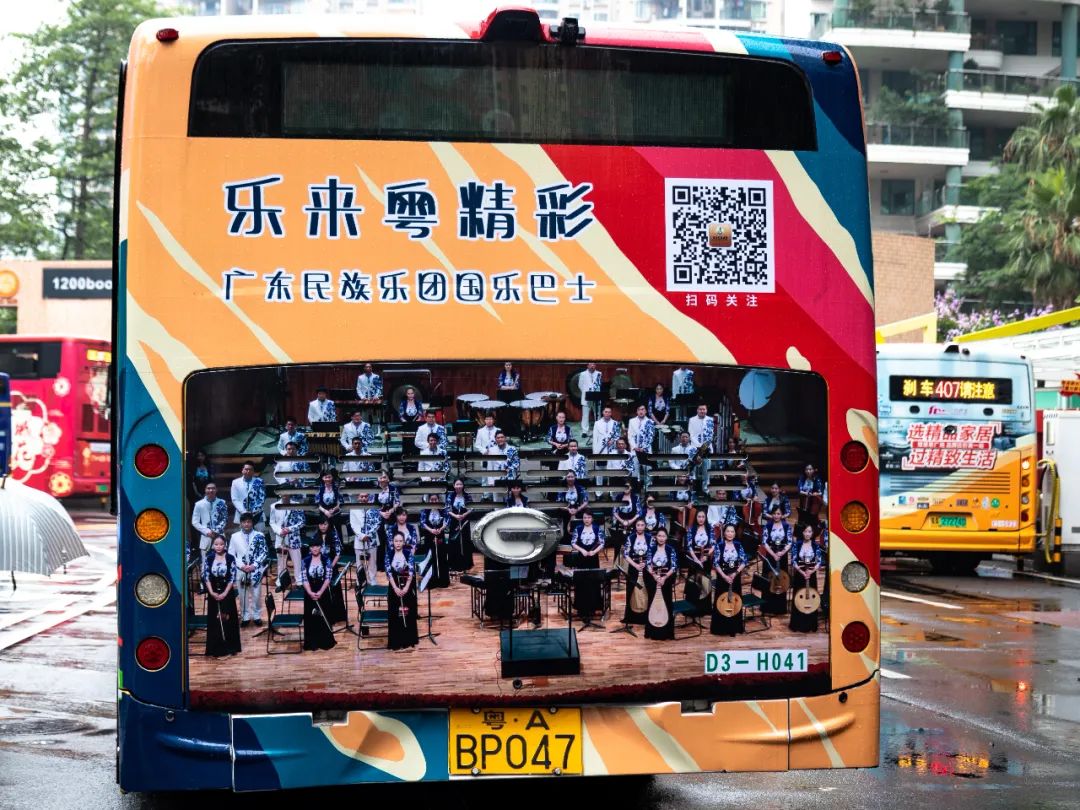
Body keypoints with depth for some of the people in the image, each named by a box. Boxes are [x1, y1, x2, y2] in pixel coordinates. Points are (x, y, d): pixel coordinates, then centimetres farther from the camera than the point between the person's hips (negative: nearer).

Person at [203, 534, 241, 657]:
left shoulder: (231, 558, -5)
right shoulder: (208, 559, 0)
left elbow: (232, 578, -7)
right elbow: (206, 577, -2)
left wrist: (225, 593, -14)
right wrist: (211, 592, -13)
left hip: (227, 593, -1)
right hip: (213, 593, 1)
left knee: (229, 619, 3)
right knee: (214, 620, 3)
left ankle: (230, 647, 12)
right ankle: (217, 648, 8)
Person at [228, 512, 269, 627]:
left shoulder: (259, 536, 0)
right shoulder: (234, 536, 4)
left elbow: (264, 553, -2)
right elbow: (231, 554, 3)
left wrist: (254, 565, -13)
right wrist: (241, 565, -10)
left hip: (255, 570, -1)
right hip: (240, 570, 1)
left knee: (256, 594, 4)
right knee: (243, 595, 6)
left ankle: (257, 616, 16)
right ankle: (245, 617, 16)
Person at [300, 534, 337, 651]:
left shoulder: (326, 561, -3)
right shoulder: (305, 561, -1)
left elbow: (328, 578, -8)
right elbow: (304, 579, -5)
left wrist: (320, 592, -18)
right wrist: (310, 592, -18)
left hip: (323, 592, -1)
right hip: (309, 593, 1)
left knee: (324, 616, 4)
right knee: (311, 617, 3)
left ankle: (325, 641, 14)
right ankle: (312, 643, 11)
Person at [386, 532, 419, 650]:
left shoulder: (408, 553, -2)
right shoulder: (389, 554, -2)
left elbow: (411, 571, -9)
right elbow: (389, 572, -8)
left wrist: (406, 587, -18)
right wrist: (395, 588, -17)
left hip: (408, 585, 0)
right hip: (394, 586, 0)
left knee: (409, 612, 4)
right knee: (395, 613, -2)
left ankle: (409, 639, 14)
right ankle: (396, 641, 3)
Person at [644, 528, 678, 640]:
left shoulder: (671, 550, 0)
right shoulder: (651, 549, 4)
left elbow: (674, 567, -5)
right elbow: (648, 565, 0)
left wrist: (665, 577, -17)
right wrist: (655, 575, -15)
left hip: (666, 580, -1)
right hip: (653, 579, 1)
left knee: (666, 603, -2)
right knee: (653, 603, 3)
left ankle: (665, 631, 4)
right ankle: (652, 631, 9)